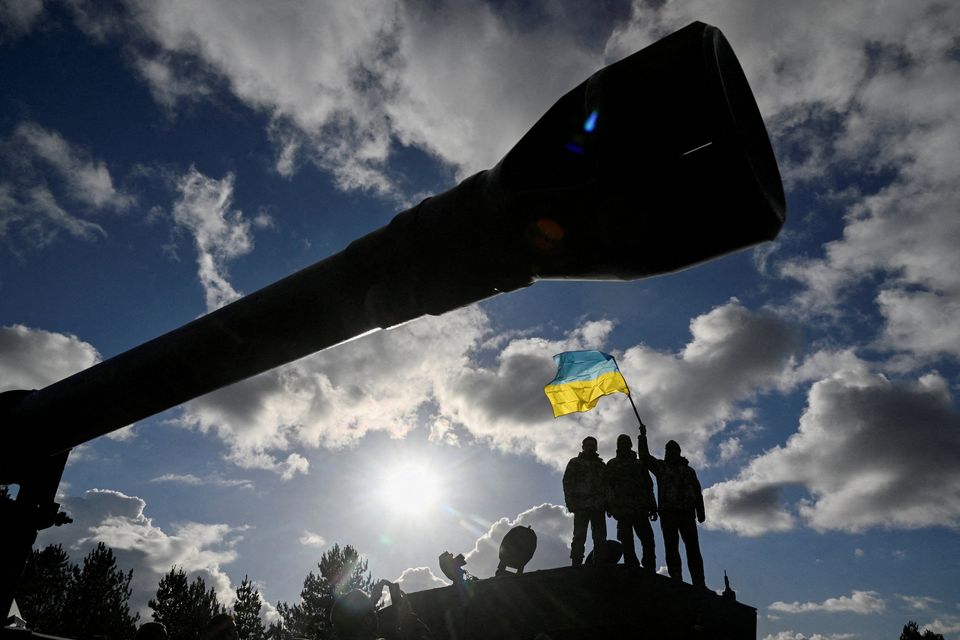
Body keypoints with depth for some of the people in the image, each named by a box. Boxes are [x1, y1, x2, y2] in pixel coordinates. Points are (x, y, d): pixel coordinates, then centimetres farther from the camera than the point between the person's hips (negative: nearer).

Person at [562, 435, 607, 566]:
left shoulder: (601, 465, 23)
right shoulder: (575, 463, 12)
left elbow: (607, 486, 18)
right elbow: (567, 483, 3)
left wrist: (607, 504, 3)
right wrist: (571, 503, -10)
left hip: (598, 506, 4)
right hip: (582, 505, -3)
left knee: (600, 538, -3)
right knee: (579, 537, -10)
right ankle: (576, 565, -11)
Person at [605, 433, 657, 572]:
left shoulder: (639, 464, 22)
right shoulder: (612, 464, 16)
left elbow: (649, 487, 19)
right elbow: (608, 487, 7)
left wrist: (652, 508, 9)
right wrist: (610, 506, -5)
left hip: (640, 509, 2)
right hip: (622, 508, -2)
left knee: (648, 541, -8)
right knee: (627, 543, -8)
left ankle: (650, 571, -7)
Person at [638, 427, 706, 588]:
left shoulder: (688, 470, 20)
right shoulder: (661, 466, 19)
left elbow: (697, 492, 15)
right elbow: (645, 456, 8)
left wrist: (700, 512, 5)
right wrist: (643, 437, 3)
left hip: (687, 512, 1)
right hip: (668, 511, 0)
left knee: (693, 548, -6)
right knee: (671, 548, -6)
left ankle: (699, 583, -8)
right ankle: (676, 581, -9)